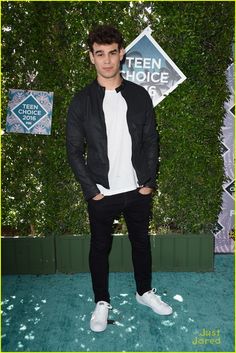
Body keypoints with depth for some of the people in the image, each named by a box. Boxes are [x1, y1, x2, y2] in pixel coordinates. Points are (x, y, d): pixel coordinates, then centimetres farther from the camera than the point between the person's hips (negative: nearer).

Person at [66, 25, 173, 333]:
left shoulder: (139, 96, -1)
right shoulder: (81, 102, -6)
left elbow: (151, 141, 3)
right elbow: (74, 150, -4)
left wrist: (149, 182, -3)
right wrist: (91, 189, -9)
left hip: (138, 190, 2)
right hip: (102, 193, -1)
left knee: (141, 242, 18)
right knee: (100, 247, 13)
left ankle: (145, 291, 42)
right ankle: (102, 301, 35)